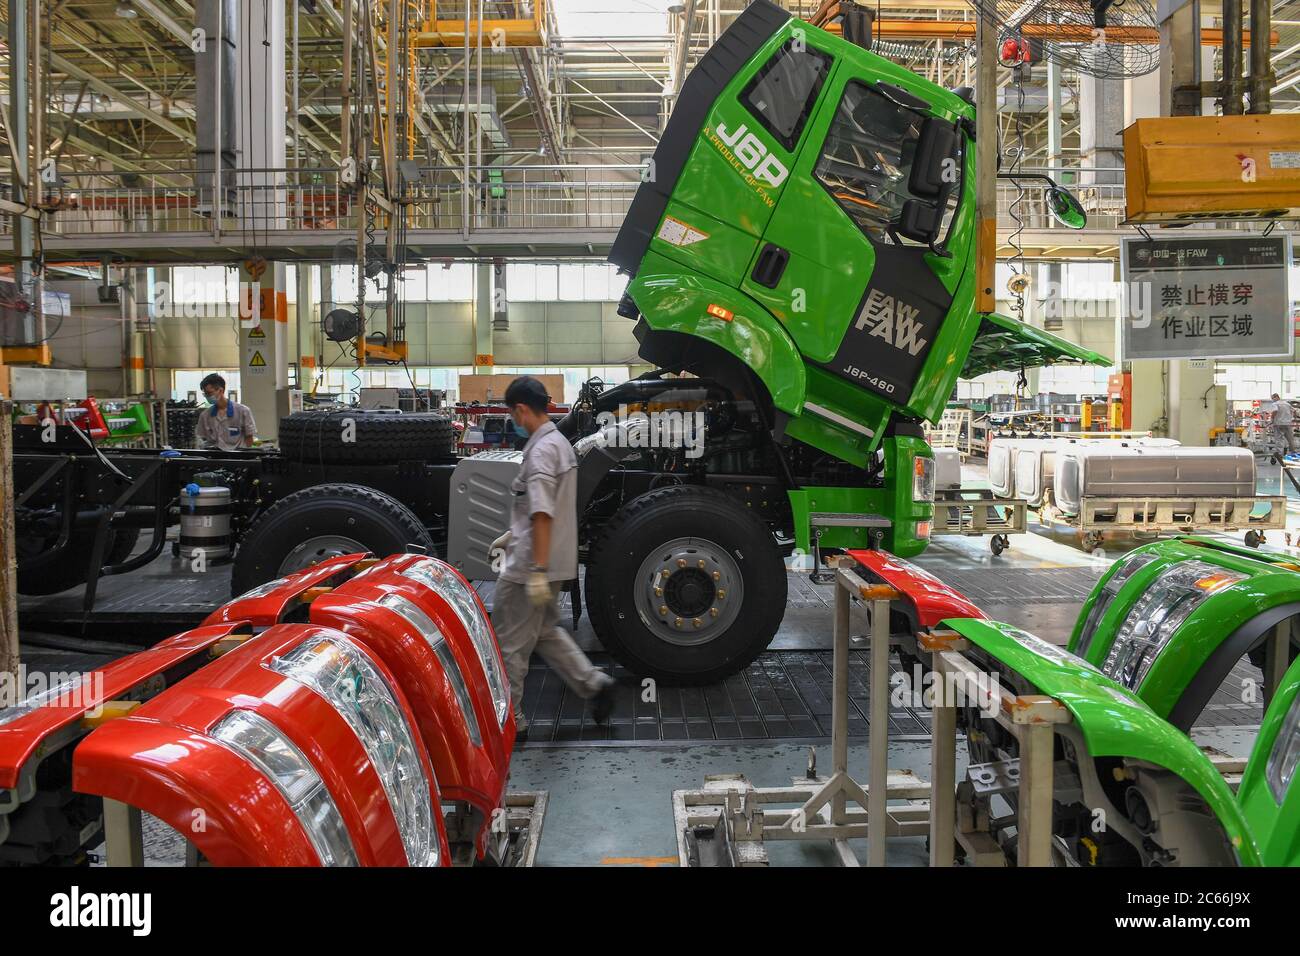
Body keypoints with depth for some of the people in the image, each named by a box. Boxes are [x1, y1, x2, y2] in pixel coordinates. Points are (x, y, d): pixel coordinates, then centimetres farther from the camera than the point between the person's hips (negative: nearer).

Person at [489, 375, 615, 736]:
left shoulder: (541, 451, -19)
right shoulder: (561, 443, 12)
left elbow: (542, 515, -25)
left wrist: (537, 571, -25)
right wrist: (511, 535, 30)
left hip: (528, 565, -10)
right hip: (553, 562, 10)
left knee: (509, 643, 3)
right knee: (546, 631, 22)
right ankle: (593, 683, 17)